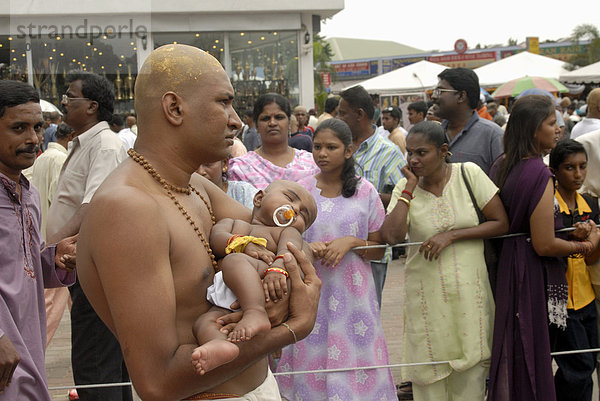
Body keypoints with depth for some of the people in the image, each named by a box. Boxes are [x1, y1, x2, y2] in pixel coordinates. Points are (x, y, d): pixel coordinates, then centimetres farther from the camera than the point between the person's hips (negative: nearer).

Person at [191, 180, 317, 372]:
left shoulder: (287, 232, 26)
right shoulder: (231, 223, 36)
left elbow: (291, 248, 0)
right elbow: (216, 237, 11)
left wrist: (278, 267, -25)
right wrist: (245, 245, -11)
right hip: (231, 306, 3)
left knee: (234, 260, -27)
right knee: (204, 321, -24)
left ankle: (256, 314, -46)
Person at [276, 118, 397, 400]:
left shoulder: (365, 192, 2)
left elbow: (379, 250, 6)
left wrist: (351, 242, -13)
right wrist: (306, 249, -12)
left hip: (353, 293, 0)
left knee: (355, 364, 0)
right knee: (311, 364, 2)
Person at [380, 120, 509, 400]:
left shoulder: (468, 173, -4)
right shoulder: (405, 188, -2)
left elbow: (501, 223, -4)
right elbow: (391, 236, -19)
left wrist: (452, 235, -13)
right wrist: (411, 186, -13)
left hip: (469, 290, 0)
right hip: (426, 291, 1)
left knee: (470, 369, 7)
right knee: (430, 371, 6)